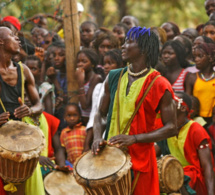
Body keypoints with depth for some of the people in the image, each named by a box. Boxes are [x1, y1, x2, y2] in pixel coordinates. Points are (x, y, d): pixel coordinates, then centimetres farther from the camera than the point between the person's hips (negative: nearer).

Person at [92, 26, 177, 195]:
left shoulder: (159, 85, -8)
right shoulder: (114, 78, 7)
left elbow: (171, 128, -10)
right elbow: (101, 114, 15)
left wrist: (134, 138, -19)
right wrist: (97, 138, -6)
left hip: (140, 156, -4)